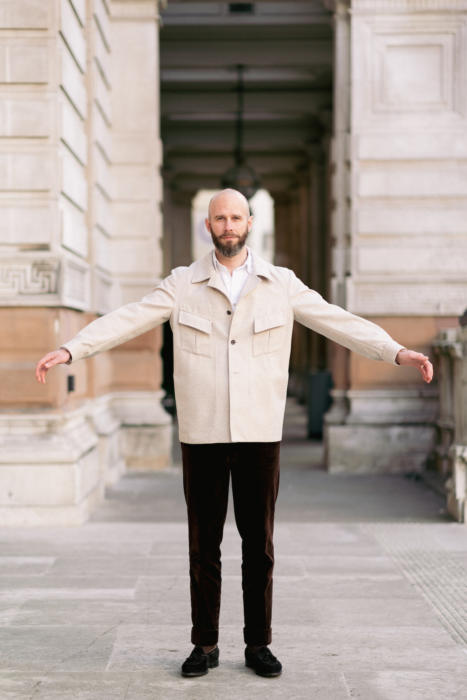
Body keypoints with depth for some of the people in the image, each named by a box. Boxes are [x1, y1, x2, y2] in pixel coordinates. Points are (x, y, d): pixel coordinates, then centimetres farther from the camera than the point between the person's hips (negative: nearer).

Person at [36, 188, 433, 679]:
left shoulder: (282, 285, 3)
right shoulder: (183, 285, 3)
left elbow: (340, 322, -2)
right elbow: (126, 320, -5)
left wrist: (398, 352, -13)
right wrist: (70, 350, -17)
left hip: (260, 435, 0)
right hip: (201, 436, 0)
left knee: (258, 544, 5)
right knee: (203, 545, 6)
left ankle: (258, 645, 17)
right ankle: (205, 646, 17)